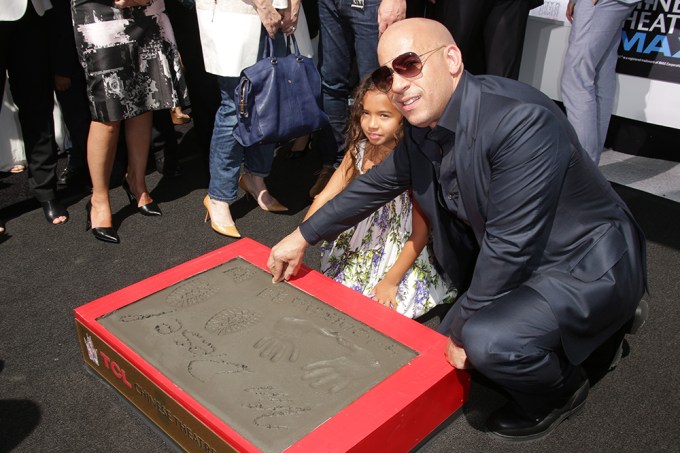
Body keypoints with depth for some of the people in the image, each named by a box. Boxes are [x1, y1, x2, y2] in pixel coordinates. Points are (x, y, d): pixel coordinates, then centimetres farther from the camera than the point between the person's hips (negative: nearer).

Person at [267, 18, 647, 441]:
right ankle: (592, 329, 27)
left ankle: (559, 391, 6)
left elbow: (508, 245, -28)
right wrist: (303, 236, 17)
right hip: (524, 264, 9)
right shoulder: (423, 129, -4)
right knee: (456, 337, 15)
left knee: (488, 340, -30)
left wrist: (465, 325, -15)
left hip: (587, 266, -8)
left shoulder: (521, 120, -30)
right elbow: (375, 184, 11)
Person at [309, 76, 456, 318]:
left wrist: (390, 281, -16)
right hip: (360, 250, 5)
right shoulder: (359, 150, -10)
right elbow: (325, 198, -8)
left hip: (403, 253, -5)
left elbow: (420, 234, -19)